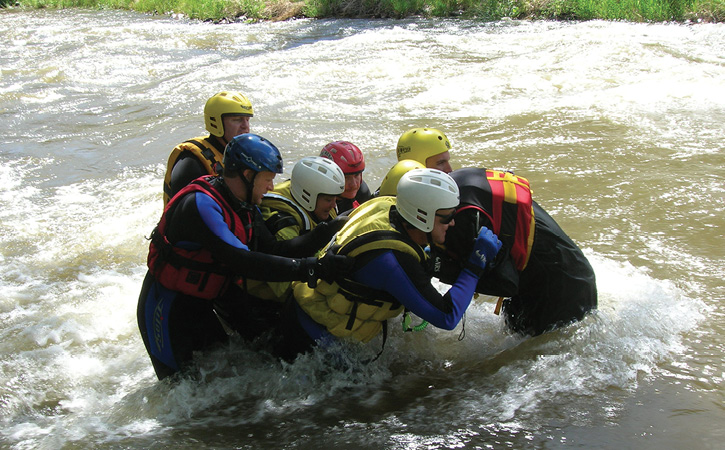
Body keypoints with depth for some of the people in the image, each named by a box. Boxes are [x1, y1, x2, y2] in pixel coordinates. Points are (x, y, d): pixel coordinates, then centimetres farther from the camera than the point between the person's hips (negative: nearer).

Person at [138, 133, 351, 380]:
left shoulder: (245, 207, 0)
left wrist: (325, 233, -16)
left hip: (203, 303, 9)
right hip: (167, 309, -8)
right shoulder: (200, 205, -30)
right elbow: (243, 263, -38)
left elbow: (274, 250, -6)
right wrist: (310, 268, -41)